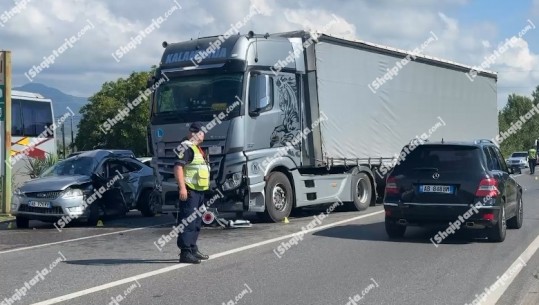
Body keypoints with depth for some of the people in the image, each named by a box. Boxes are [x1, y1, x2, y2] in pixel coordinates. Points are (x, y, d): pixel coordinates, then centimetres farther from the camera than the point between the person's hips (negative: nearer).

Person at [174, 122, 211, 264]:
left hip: (199, 191, 11)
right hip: (189, 191, -11)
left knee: (196, 222, 16)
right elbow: (178, 167, -22)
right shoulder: (185, 147, -13)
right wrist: (182, 188, -28)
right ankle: (185, 252, -10)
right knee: (188, 222, -10)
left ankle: (193, 249, 26)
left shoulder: (197, 148, 20)